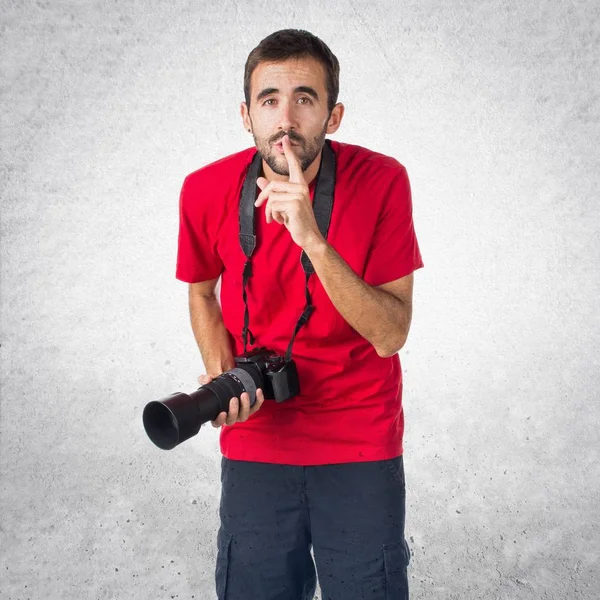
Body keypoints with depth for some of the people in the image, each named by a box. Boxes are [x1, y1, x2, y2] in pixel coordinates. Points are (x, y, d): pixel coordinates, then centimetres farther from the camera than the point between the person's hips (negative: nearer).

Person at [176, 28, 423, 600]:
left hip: (363, 443, -1)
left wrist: (312, 238, -32)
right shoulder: (207, 191, -11)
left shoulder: (381, 181, -16)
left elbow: (390, 334, -20)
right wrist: (224, 380, -9)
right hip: (255, 440, 2)